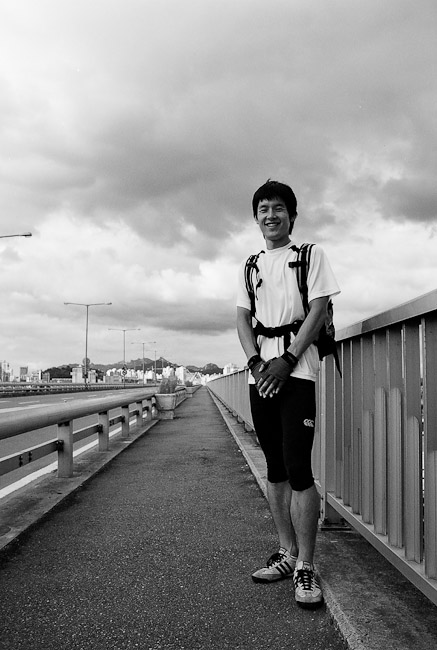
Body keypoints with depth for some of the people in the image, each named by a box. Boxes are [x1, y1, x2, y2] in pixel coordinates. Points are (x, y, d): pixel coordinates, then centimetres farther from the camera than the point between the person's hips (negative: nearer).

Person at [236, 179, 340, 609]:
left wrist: (287, 361, -14)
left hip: (297, 367, -5)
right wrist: (255, 362, -8)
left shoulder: (311, 255, 6)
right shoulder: (250, 266, 18)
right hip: (260, 370, 5)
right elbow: (242, 319, 11)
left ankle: (305, 566, -1)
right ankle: (287, 553, 21)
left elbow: (318, 309, -4)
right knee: (274, 467, 9)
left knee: (298, 467, -11)